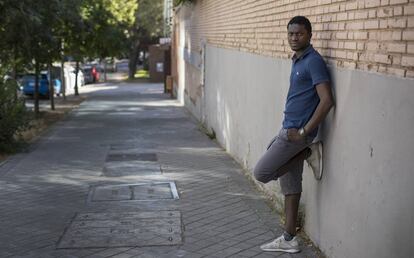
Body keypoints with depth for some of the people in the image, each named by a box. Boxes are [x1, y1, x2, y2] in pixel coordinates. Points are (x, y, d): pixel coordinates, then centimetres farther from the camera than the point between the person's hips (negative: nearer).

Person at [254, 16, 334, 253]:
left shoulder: (314, 61, -15)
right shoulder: (297, 61, 13)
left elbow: (326, 100, -23)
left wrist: (305, 131, -21)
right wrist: (294, 130, 17)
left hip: (297, 132, -9)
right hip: (290, 130, 9)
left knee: (261, 173, -7)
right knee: (290, 184, 11)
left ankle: (309, 153, -1)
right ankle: (289, 239, 17)